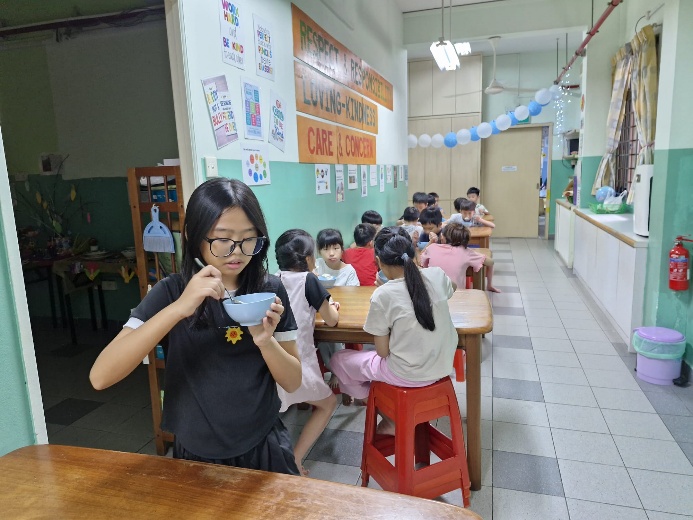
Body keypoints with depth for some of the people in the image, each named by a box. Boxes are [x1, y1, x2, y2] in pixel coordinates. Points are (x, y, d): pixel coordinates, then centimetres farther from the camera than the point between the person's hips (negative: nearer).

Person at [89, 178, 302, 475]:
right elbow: (100, 377, -24)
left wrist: (265, 340, -25)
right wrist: (178, 308, -35)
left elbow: (293, 382, -5)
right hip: (197, 457, -1)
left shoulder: (270, 291, -8)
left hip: (264, 449, 2)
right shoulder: (170, 292, -13)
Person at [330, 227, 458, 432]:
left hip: (408, 375, -6)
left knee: (339, 360, 16)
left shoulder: (383, 295, -22)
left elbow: (383, 351, -12)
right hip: (442, 366, 6)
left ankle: (391, 415, 21)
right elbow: (451, 288, 18)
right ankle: (393, 416, 29)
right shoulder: (437, 275, -8)